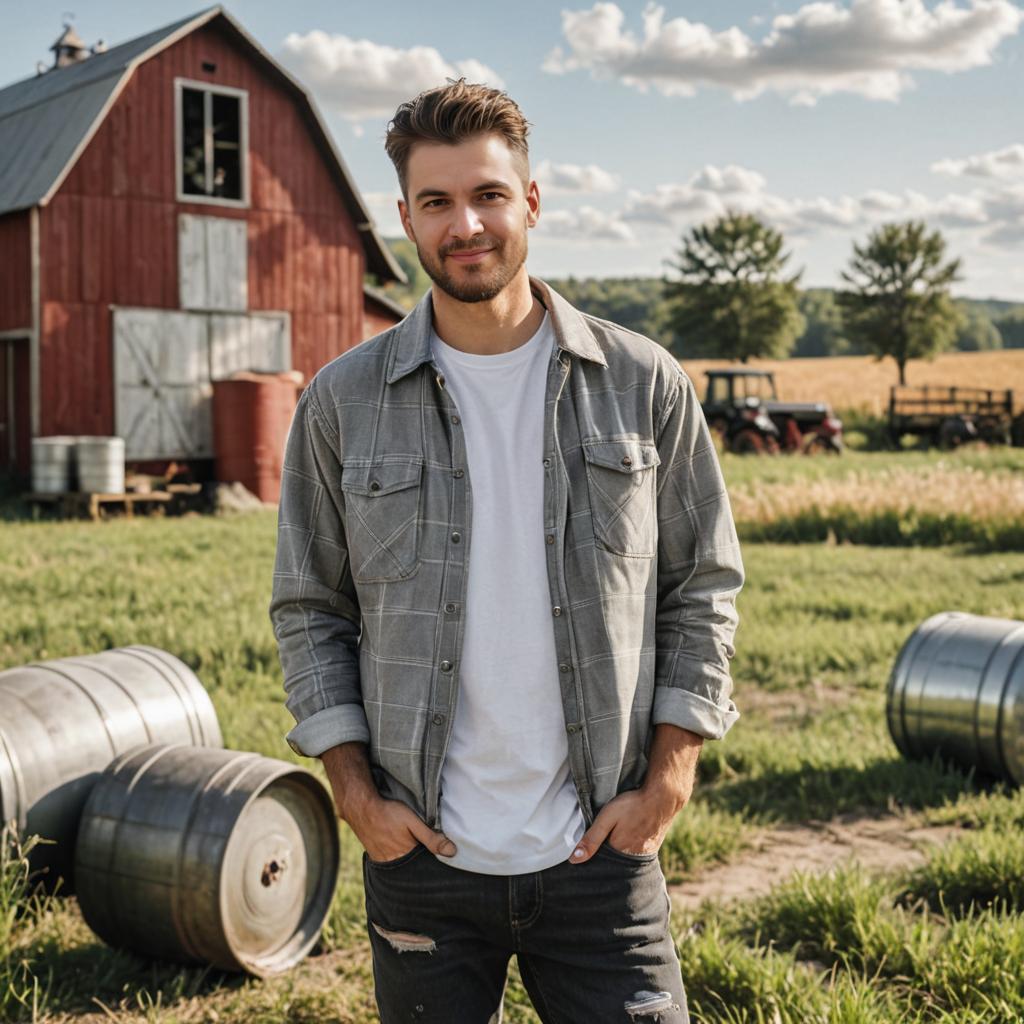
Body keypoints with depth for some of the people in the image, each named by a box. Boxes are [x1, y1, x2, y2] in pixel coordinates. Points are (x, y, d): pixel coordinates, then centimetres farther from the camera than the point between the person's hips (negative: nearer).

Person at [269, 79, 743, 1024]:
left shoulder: (644, 386, -1)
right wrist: (356, 793, -3)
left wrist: (668, 777, -3)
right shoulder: (342, 403, 0)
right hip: (421, 852, 1)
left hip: (602, 849, 0)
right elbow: (309, 611, 5)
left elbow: (704, 588, 4)